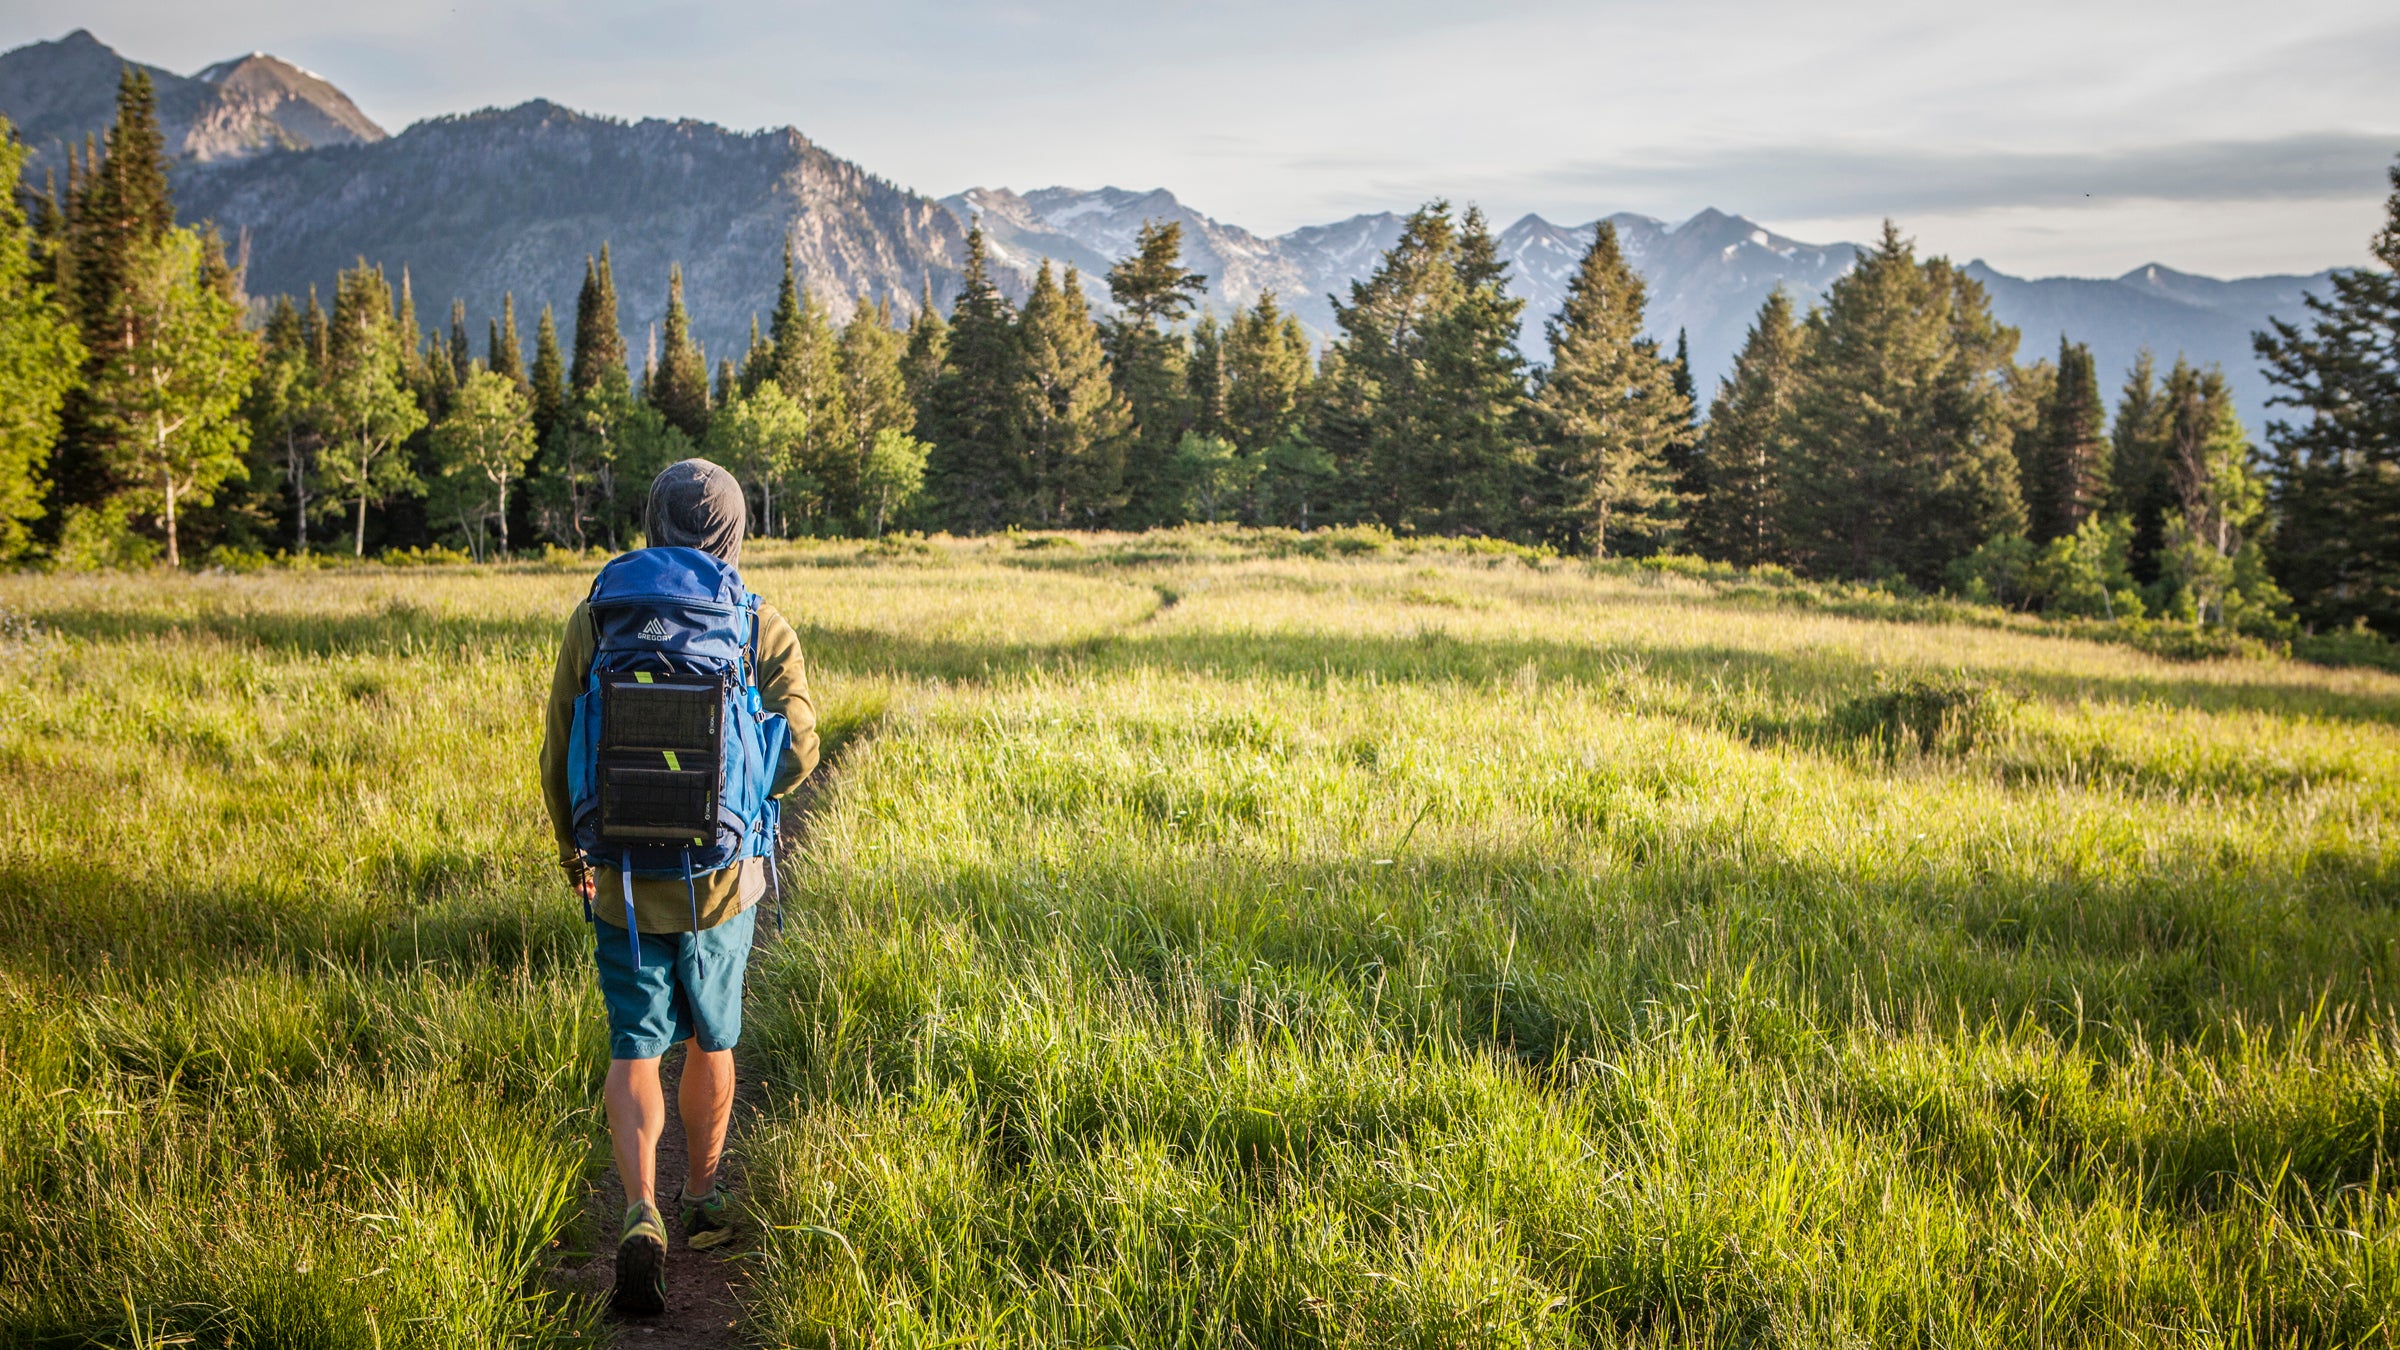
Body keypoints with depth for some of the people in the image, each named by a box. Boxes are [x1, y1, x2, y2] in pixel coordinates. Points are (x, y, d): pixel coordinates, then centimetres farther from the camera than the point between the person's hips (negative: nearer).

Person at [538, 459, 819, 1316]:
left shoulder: (594, 620, -3)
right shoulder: (764, 630, -7)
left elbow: (559, 755, 1)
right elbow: (795, 758, -8)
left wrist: (573, 854, 17)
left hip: (623, 880, 0)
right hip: (723, 875, 0)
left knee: (636, 1049, 6)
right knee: (710, 1039, 19)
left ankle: (642, 1218, -13)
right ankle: (703, 1200, 34)